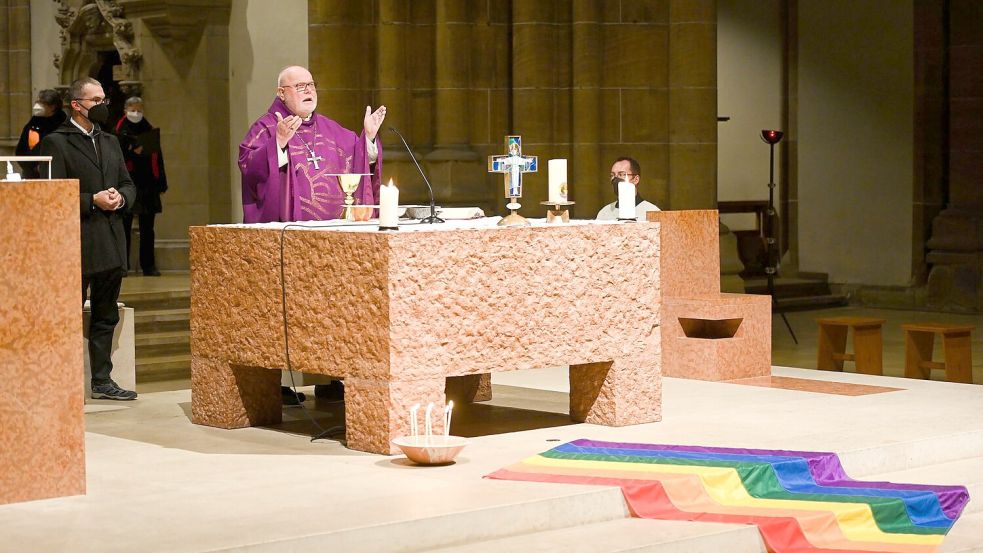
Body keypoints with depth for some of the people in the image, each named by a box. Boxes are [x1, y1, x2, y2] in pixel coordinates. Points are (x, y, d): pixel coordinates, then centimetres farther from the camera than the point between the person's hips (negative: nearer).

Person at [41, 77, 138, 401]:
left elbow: (128, 185, 20)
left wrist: (120, 197, -2)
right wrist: (92, 201, -18)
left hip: (111, 244, 7)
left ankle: (102, 381, 19)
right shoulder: (56, 142, -5)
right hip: (77, 243, -7)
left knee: (105, 317, 12)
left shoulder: (110, 142, 18)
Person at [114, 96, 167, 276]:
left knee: (147, 228, 6)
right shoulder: (120, 131, 2)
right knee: (125, 225, -3)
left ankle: (148, 265, 10)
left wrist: (161, 183, 6)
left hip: (147, 185, 3)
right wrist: (132, 153, -22)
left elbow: (157, 157, 12)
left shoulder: (149, 131, 12)